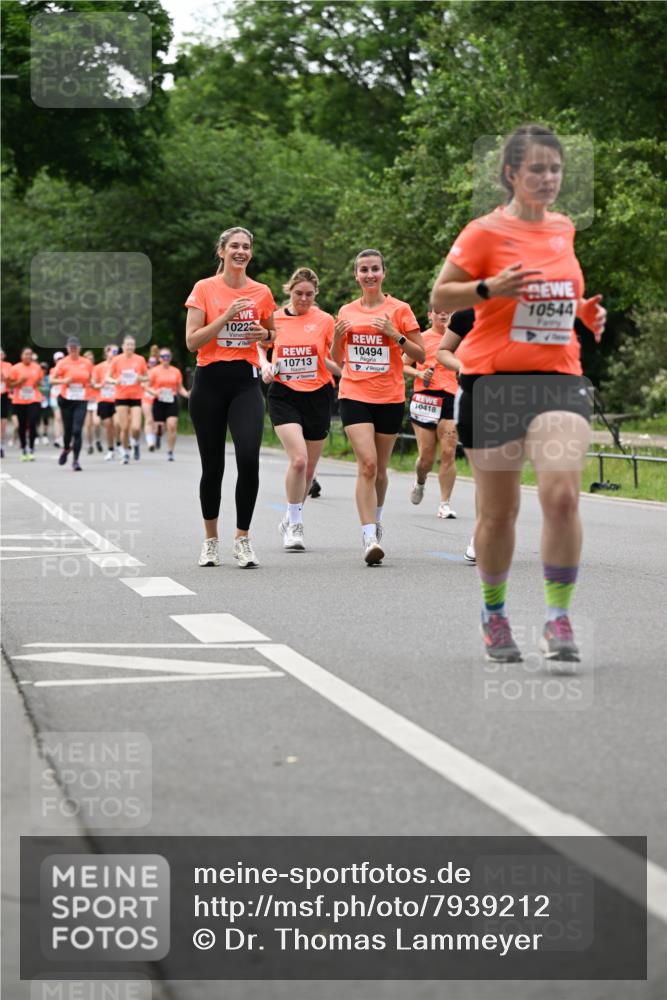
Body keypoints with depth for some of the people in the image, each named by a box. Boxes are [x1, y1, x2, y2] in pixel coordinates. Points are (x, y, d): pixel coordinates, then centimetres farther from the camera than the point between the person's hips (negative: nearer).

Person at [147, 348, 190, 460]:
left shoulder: (176, 372, 9)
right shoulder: (154, 371, 2)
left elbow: (180, 388, 15)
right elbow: (147, 386, 1)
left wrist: (187, 395, -3)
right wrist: (154, 392, -18)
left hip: (172, 401, 1)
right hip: (159, 401, -1)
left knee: (172, 426, -13)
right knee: (158, 427, -1)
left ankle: (170, 452, -8)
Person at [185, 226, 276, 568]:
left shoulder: (261, 292, 6)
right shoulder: (204, 288, -1)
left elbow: (272, 336, 20)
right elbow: (192, 341, -6)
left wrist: (265, 334, -2)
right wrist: (226, 316, -15)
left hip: (246, 382, 1)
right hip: (209, 382, -1)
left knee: (249, 457, -18)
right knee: (213, 465, 4)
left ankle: (243, 539, -6)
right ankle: (210, 540, 21)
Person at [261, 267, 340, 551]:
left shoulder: (324, 320, 1)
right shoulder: (274, 319, 2)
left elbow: (331, 361, 5)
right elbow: (260, 346, 18)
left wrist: (344, 369, -16)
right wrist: (265, 365, -1)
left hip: (318, 396, 1)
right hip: (284, 396, -1)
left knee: (309, 467, 8)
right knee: (298, 459, -20)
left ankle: (291, 520, 30)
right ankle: (294, 526, -7)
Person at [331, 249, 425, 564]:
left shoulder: (399, 309, 1)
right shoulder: (347, 312, 9)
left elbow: (420, 355, -1)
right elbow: (337, 359, 18)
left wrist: (394, 334, -14)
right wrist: (337, 337, -2)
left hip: (390, 398, 0)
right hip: (354, 395, 0)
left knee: (379, 468, 10)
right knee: (367, 463, -16)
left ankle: (375, 521, 36)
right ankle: (370, 537, -21)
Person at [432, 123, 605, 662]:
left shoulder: (564, 228, 12)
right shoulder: (486, 232, -4)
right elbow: (440, 298, -2)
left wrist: (586, 312, 10)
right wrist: (489, 288, -19)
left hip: (559, 379, 3)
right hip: (494, 379, -3)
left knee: (562, 497, -16)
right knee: (498, 511, 4)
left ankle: (559, 618, -7)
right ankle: (494, 613, 25)